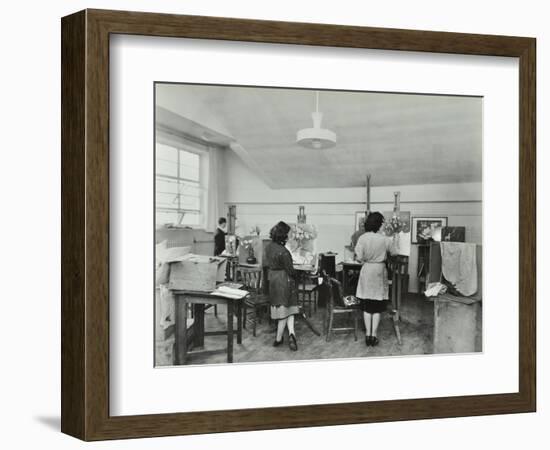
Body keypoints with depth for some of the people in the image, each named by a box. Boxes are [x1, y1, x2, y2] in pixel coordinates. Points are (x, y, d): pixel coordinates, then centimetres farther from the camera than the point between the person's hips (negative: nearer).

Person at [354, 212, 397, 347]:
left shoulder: (362, 238, -9)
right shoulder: (385, 239, -10)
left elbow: (359, 257, -8)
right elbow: (393, 251, 4)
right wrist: (394, 238, 19)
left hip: (366, 271, 1)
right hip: (379, 271, -1)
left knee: (367, 306, 9)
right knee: (377, 307, 7)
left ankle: (368, 335, 11)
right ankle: (374, 335, 8)